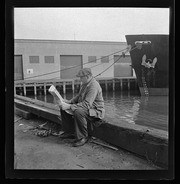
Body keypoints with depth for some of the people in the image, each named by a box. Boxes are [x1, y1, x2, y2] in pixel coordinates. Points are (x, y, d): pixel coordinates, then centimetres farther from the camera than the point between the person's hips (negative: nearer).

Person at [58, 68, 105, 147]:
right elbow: (79, 96, 19)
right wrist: (69, 101, 0)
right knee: (63, 108, 3)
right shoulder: (85, 83, 7)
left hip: (95, 111, -10)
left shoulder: (94, 86, -25)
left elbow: (86, 104, -33)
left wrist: (69, 106, -34)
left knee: (78, 112, -39)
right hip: (83, 107, 10)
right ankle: (69, 132, 10)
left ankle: (83, 137, -21)